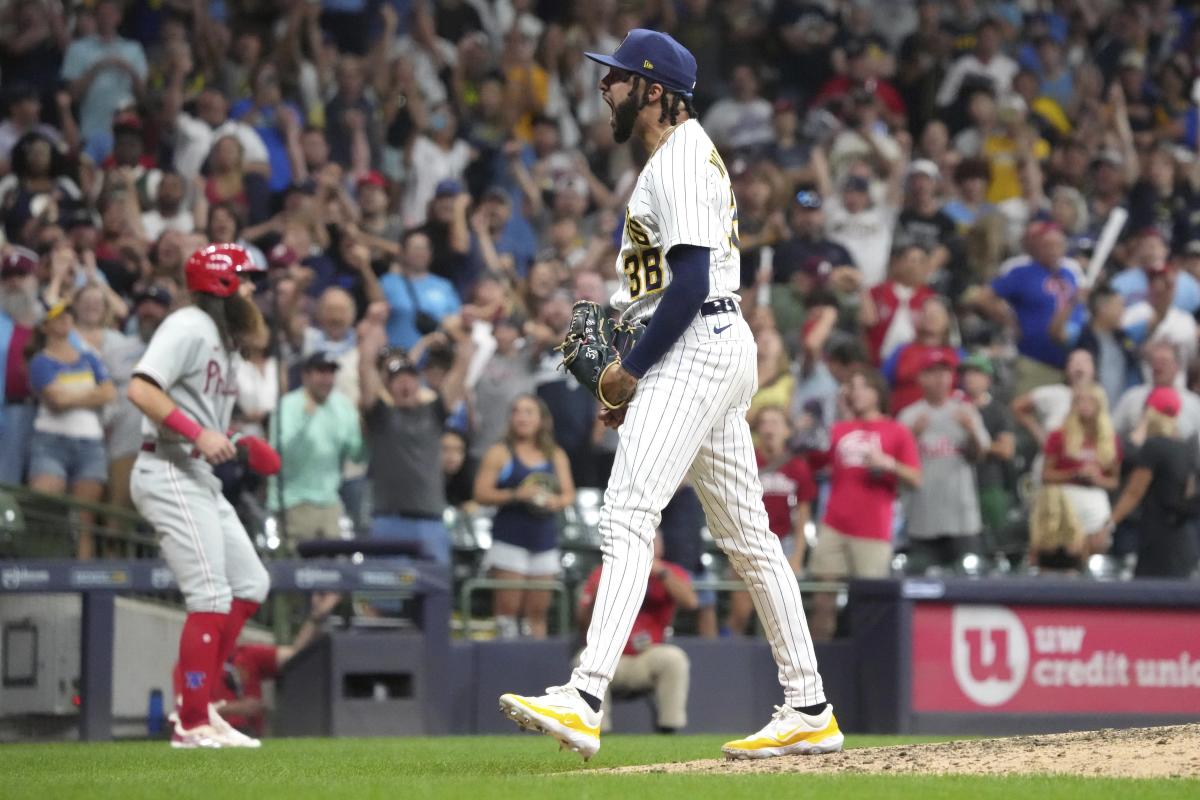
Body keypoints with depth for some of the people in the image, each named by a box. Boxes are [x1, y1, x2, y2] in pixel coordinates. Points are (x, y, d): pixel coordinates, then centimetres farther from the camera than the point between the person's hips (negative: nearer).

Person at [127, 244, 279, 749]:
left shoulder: (222, 337, 18)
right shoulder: (189, 327, -12)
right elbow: (140, 389, -23)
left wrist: (233, 443, 6)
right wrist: (197, 433, -28)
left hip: (201, 477, 10)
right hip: (169, 474, -10)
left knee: (250, 585, 11)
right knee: (211, 597, -13)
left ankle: (198, 704, 14)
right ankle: (193, 725, -10)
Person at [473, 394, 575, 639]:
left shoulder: (556, 456, 16)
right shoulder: (500, 453, 3)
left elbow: (569, 493, 15)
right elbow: (481, 493, -4)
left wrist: (557, 501, -8)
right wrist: (516, 495, -16)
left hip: (544, 537, 4)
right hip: (510, 536, -4)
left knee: (538, 610, 4)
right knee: (507, 607, -11)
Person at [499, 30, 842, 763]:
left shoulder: (679, 161, -12)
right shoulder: (691, 153, 21)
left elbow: (691, 281, -21)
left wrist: (632, 369, -15)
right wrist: (636, 372, 19)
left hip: (694, 349, -11)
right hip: (721, 346, 11)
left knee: (629, 514, -21)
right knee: (747, 533, 12)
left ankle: (585, 701, -33)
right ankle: (809, 712, 16)